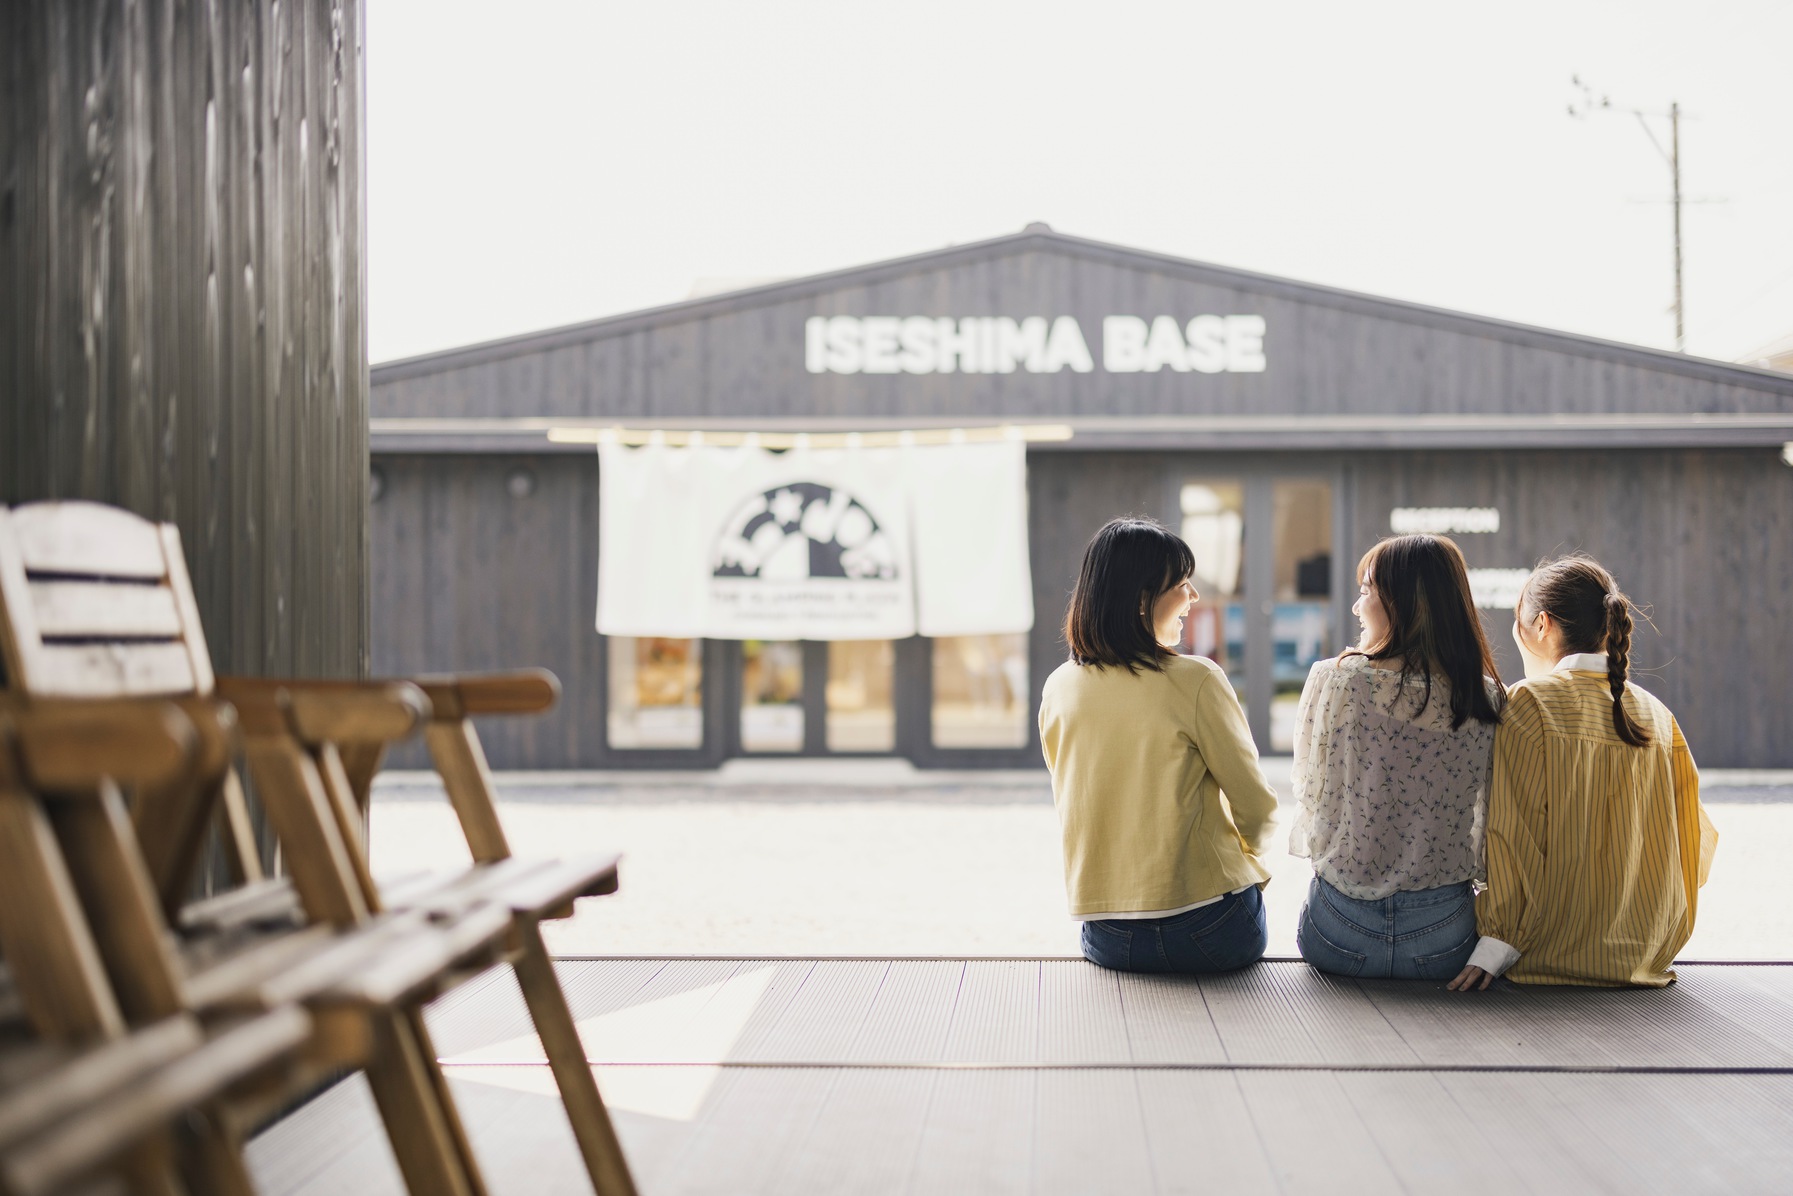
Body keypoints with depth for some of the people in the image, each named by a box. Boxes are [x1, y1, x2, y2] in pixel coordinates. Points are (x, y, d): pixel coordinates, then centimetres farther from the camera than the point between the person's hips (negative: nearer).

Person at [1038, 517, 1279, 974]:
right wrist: (1246, 851, 17)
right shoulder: (1197, 680, -14)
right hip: (1211, 930, -4)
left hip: (1104, 937, 4)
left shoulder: (1058, 688, 2)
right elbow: (1256, 808, -5)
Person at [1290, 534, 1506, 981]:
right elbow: (1484, 821, 6)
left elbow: (1309, 793, 1)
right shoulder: (1488, 699, -4)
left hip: (1338, 936, -2)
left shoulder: (1333, 680, -11)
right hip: (1445, 940, 3)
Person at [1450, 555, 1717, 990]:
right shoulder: (1656, 715, 5)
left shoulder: (1527, 704, -10)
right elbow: (1688, 842, 10)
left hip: (1553, 953, -6)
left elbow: (1515, 837, -14)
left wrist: (1495, 946, -12)